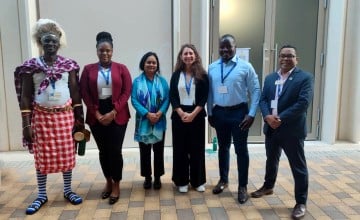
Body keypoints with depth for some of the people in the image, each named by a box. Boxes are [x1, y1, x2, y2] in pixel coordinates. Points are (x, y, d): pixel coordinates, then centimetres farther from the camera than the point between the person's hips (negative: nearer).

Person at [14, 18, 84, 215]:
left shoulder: (69, 65, 2)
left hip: (65, 116, 1)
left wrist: (79, 117, 3)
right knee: (42, 156, 7)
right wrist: (26, 124, -7)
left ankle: (68, 191, 24)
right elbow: (25, 96, -2)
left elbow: (75, 92, 5)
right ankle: (41, 195, 22)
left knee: (66, 154, 7)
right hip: (41, 116, -1)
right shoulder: (31, 66, -2)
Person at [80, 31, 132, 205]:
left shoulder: (121, 68, 2)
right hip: (96, 116, 2)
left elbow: (126, 92, -4)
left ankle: (116, 185, 13)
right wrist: (97, 113, -8)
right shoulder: (88, 69, 4)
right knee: (103, 150, 9)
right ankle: (108, 182, 28)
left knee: (115, 150, -2)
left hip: (117, 115, -1)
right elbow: (84, 93, 1)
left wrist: (113, 112, -12)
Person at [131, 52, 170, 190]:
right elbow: (134, 100, -7)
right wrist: (147, 114, -17)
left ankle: (157, 177, 21)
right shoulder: (137, 81, 0)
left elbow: (167, 99, -2)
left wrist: (159, 113, -17)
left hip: (159, 121, 1)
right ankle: (147, 177, 23)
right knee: (144, 151, 7)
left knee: (158, 150, 8)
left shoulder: (162, 81, 3)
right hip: (143, 121, 0)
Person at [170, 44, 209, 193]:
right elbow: (172, 97, 0)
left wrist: (193, 114, -13)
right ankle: (182, 181, 17)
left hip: (197, 115, -1)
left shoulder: (202, 75, 1)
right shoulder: (176, 75, 5)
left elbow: (204, 97, -4)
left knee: (197, 148, 5)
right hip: (179, 116, 1)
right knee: (180, 148, 5)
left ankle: (198, 181, 19)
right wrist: (182, 113, -13)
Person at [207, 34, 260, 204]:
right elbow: (209, 92, 9)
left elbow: (255, 91, -7)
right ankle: (223, 179, 35)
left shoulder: (245, 67, -7)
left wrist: (251, 114, -13)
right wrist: (210, 113, 8)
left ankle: (242, 186, 19)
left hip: (239, 112, -3)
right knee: (223, 147, 17)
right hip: (219, 112, 4)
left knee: (241, 150, 5)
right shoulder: (212, 68, 4)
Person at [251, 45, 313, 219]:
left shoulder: (305, 77, -6)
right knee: (271, 160, 22)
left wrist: (281, 119, -21)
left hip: (292, 129, -5)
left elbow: (303, 103, -17)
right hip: (271, 128, 6)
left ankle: (301, 202, 16)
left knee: (298, 166, 3)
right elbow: (263, 99, 4)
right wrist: (268, 116, -15)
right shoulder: (270, 78, 11)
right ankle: (268, 186, 43)